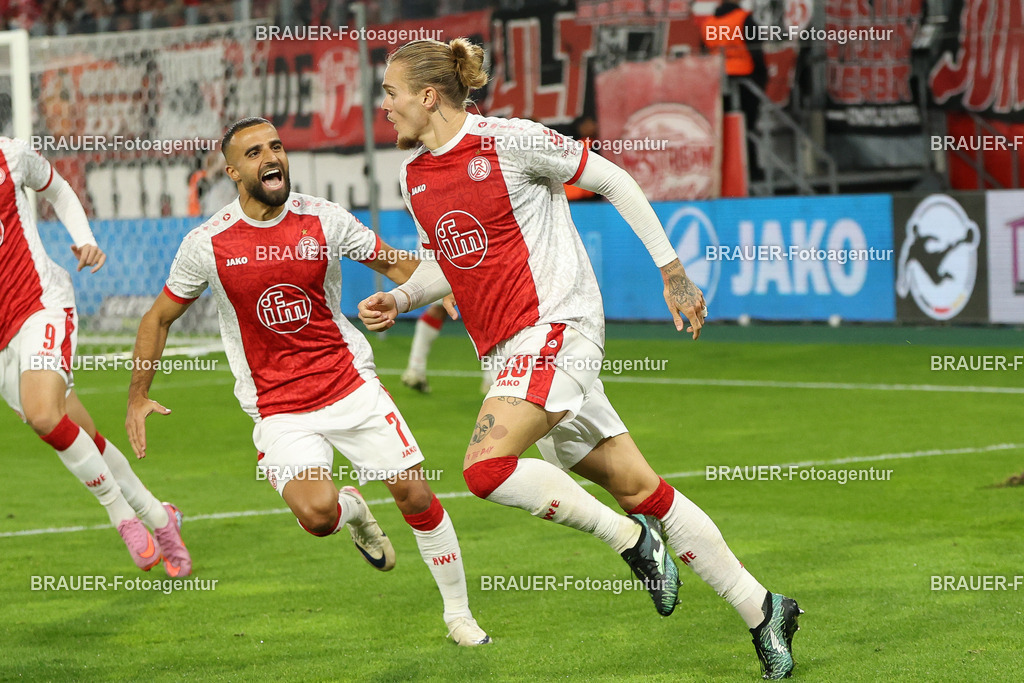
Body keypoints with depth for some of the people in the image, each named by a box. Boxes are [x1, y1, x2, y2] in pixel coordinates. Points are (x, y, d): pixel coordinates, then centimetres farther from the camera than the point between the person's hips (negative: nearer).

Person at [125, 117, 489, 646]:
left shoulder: (324, 219, -5)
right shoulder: (207, 244, -7)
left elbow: (393, 263, 10)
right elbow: (159, 318, 7)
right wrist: (138, 396, 6)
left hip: (351, 386, 2)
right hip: (278, 410, -1)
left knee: (415, 493, -6)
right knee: (317, 513, -24)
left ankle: (458, 612, 15)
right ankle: (352, 510, 15)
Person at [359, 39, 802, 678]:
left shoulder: (508, 140, -10)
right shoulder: (415, 176, 11)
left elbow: (613, 180, -3)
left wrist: (672, 270, -2)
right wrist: (398, 299, 5)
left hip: (557, 325, -7)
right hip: (507, 351, 7)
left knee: (486, 467, -24)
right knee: (636, 487, 6)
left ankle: (628, 535, -5)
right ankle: (760, 609, 12)